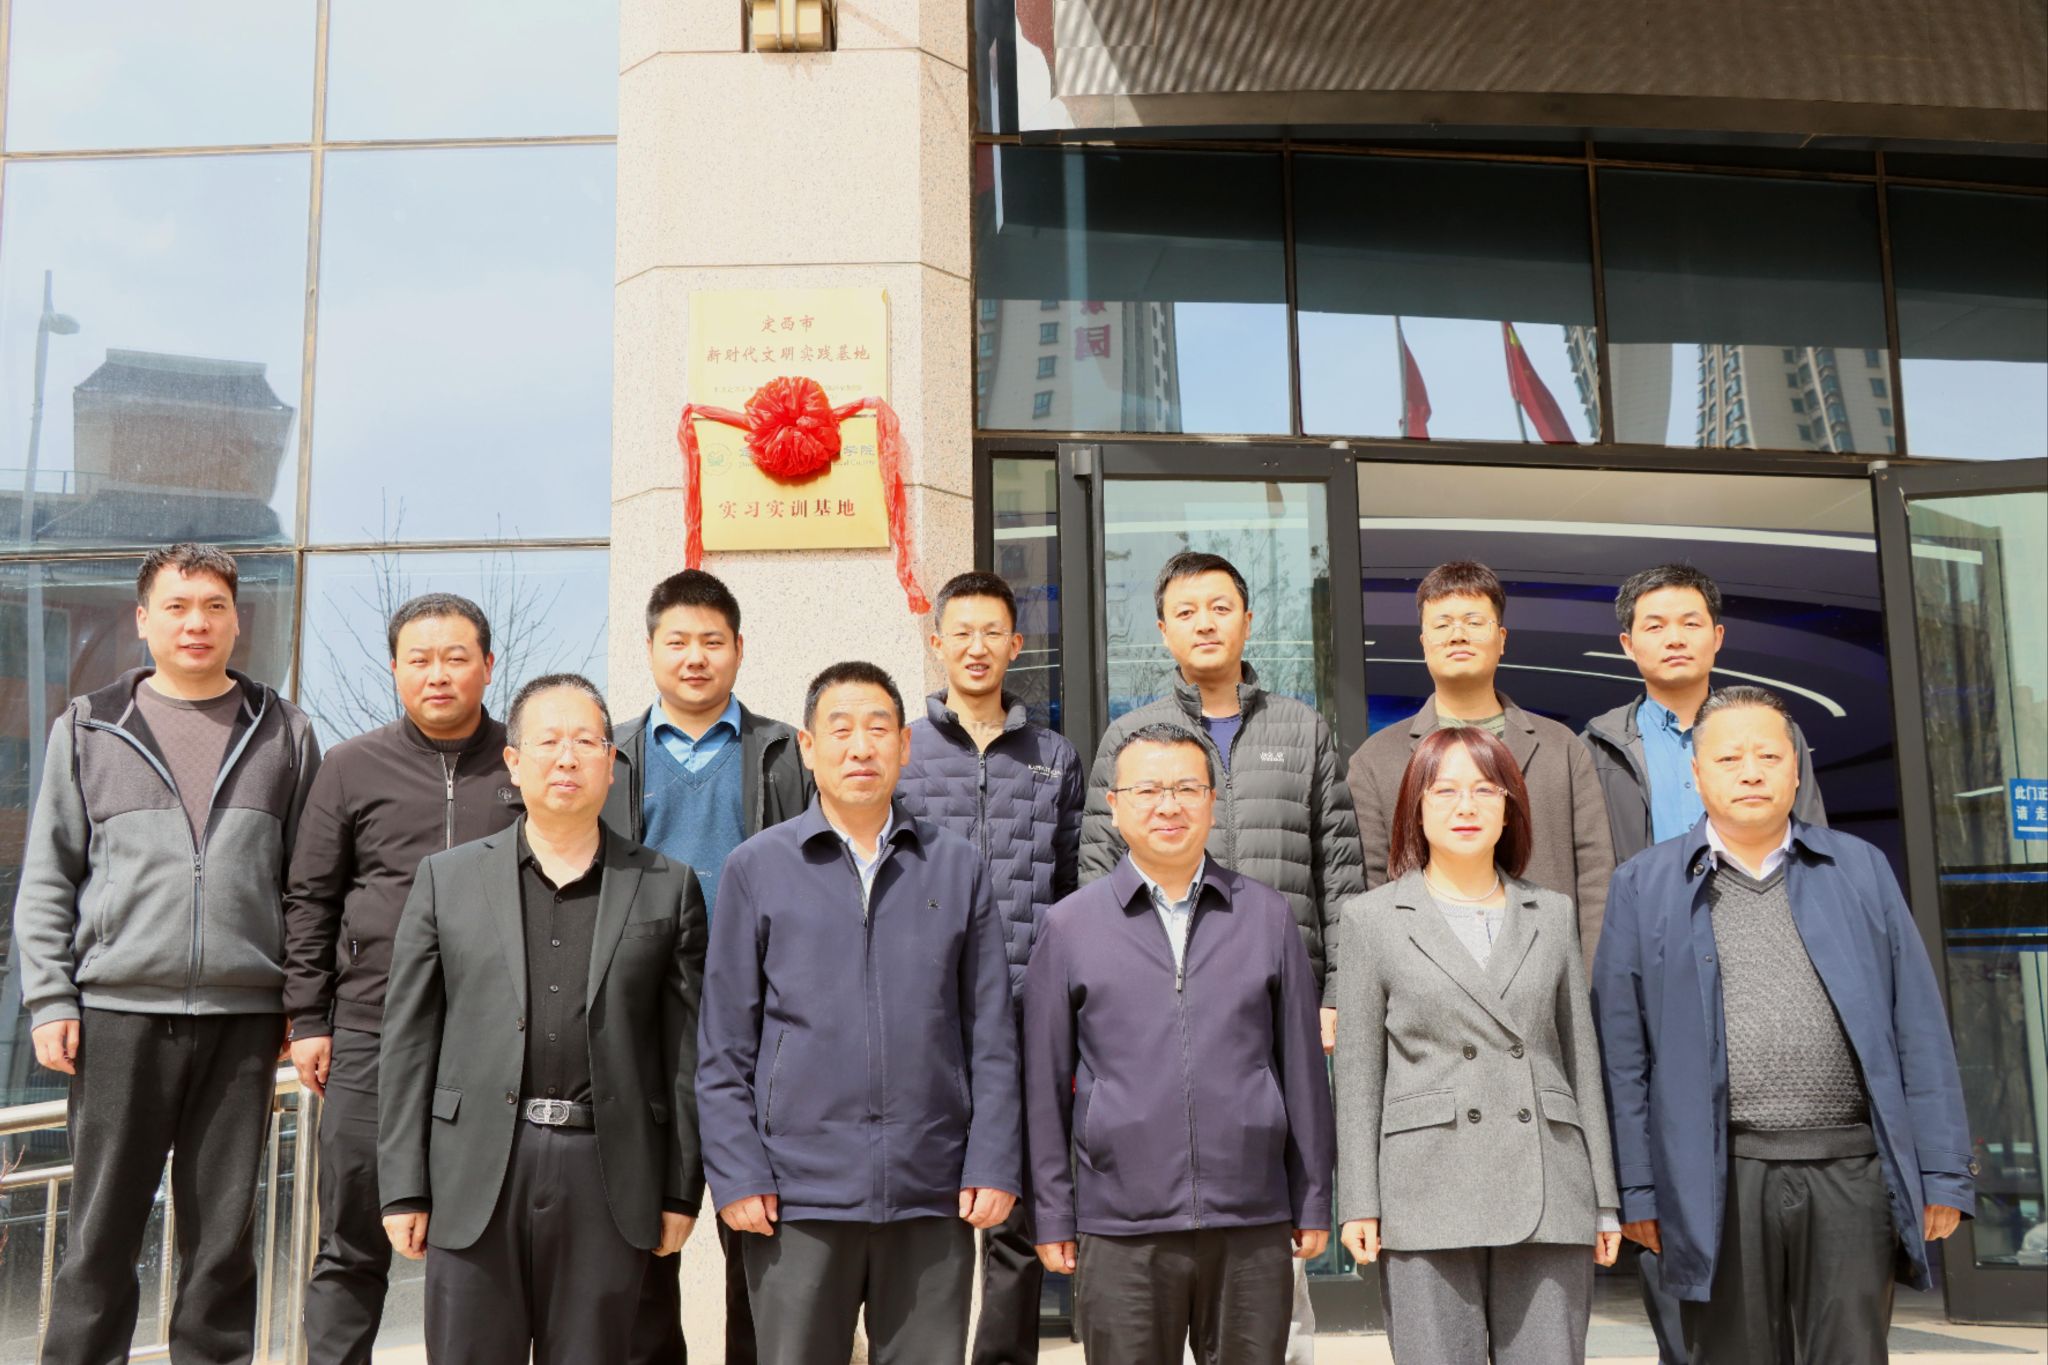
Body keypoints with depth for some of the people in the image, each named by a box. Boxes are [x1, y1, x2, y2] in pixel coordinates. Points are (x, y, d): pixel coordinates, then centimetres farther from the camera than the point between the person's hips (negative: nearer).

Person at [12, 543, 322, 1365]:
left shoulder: (284, 734, 8)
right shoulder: (88, 729, 7)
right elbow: (46, 880, 7)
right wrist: (49, 1000, -1)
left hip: (243, 1017, 1)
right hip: (120, 1013, 0)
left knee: (225, 1233, 7)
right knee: (103, 1231, 5)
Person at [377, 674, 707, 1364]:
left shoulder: (667, 887, 7)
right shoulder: (445, 878, 9)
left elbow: (685, 1048, 6)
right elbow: (408, 1041, 6)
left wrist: (681, 1190, 3)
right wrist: (403, 1189, 1)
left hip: (608, 1176, 0)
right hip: (476, 1175, 0)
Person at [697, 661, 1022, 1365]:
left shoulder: (958, 867, 7)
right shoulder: (755, 868, 3)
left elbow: (991, 1036, 6)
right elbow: (723, 1048, 2)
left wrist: (994, 1163, -1)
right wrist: (736, 1175, -4)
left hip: (933, 1194, 1)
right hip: (798, 1196, -1)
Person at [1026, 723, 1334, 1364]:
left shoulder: (1268, 916, 6)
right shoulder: (1070, 926, 2)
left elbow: (1302, 1067, 9)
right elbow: (1045, 1085, 4)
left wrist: (1313, 1205, 8)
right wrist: (1052, 1216, 3)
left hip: (1253, 1228, 1)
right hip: (1119, 1234, -1)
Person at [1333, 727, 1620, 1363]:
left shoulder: (1553, 914, 14)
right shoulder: (1374, 917, 7)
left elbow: (1582, 1060, 14)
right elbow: (1358, 1072, 4)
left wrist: (1605, 1198, 11)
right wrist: (1358, 1203, -2)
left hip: (1548, 1195, 2)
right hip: (1428, 1195, -2)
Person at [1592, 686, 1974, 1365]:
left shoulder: (1861, 868, 11)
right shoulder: (1644, 885, 6)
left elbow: (1919, 1031, 8)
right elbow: (1623, 1050, 3)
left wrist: (1942, 1173, 2)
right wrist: (1635, 1190, -1)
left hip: (1851, 1170, 1)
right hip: (1719, 1180, -1)